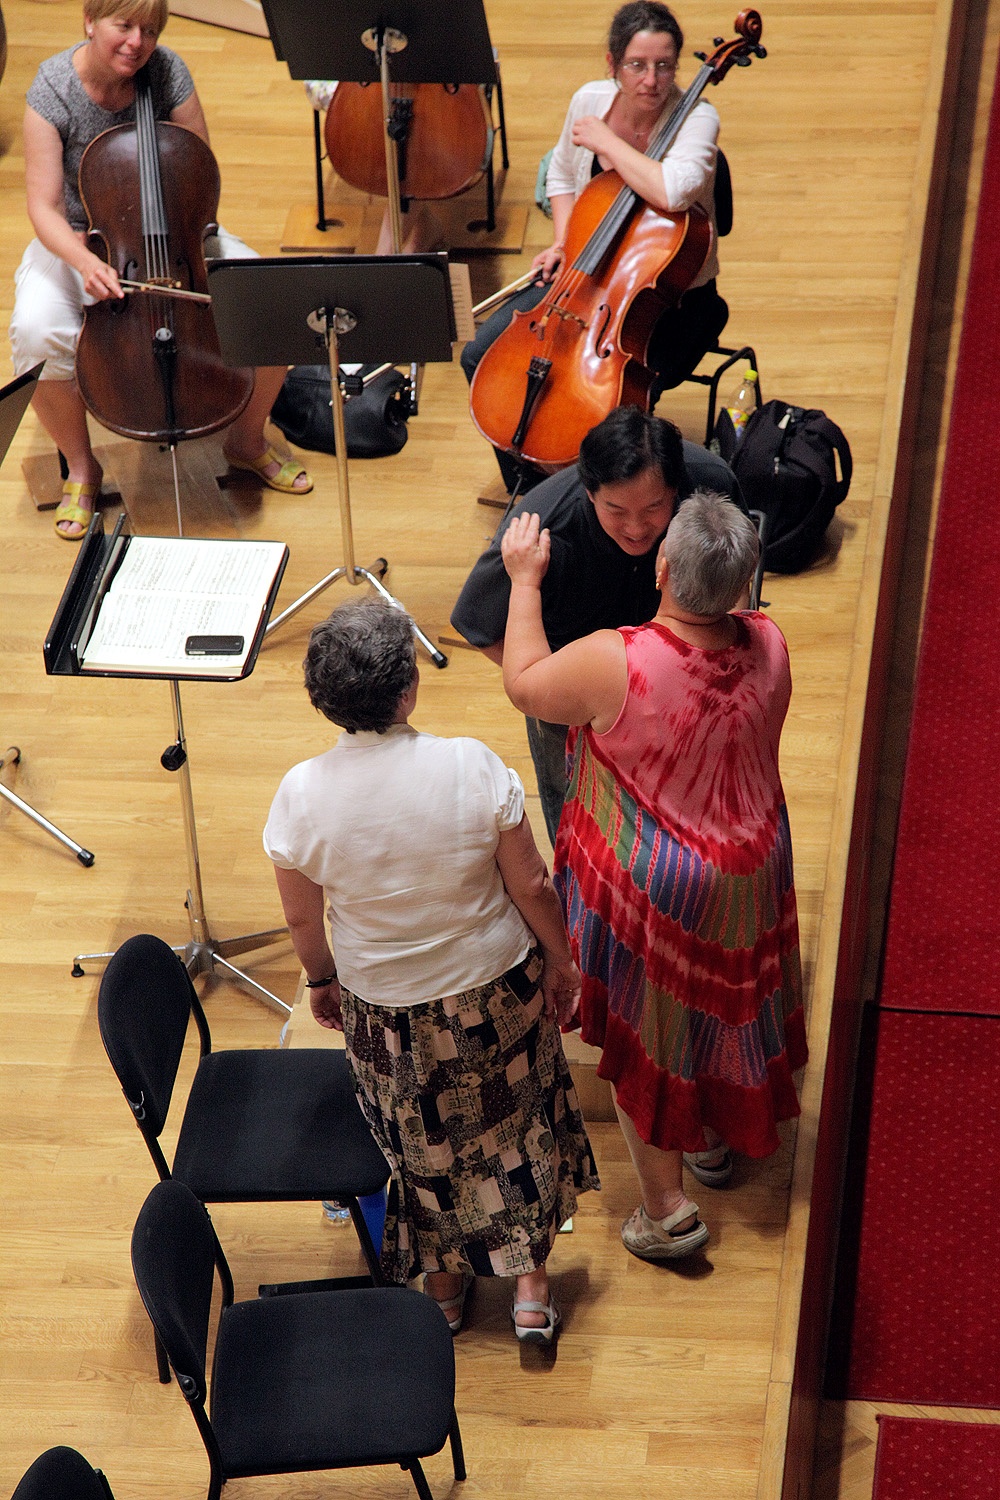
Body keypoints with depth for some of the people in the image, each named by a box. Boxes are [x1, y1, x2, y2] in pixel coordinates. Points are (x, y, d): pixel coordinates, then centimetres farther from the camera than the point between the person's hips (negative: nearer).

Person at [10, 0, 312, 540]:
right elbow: (44, 207, -21)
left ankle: (247, 440, 8)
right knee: (37, 333, -33)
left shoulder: (168, 72, -14)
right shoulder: (53, 88, -19)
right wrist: (86, 263, -40)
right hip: (79, 239, -2)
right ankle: (80, 467, -6)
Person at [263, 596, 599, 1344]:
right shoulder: (475, 769, -27)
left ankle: (445, 1286, 45)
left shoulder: (301, 796, -23)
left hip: (386, 1004, 1)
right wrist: (560, 959, 3)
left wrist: (322, 981, 12)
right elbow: (531, 885, -15)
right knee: (518, 1123, 24)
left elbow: (304, 919, -9)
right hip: (497, 988, -1)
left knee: (424, 1142, 25)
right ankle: (531, 1289, 36)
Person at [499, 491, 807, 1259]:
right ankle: (716, 1138, 50)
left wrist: (526, 579, -1)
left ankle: (667, 1206, 23)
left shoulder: (615, 664, -32)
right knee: (724, 998, 27)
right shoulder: (771, 646, -17)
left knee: (643, 1030, 14)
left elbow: (524, 682, -12)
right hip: (749, 876, 5)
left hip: (649, 887, -5)